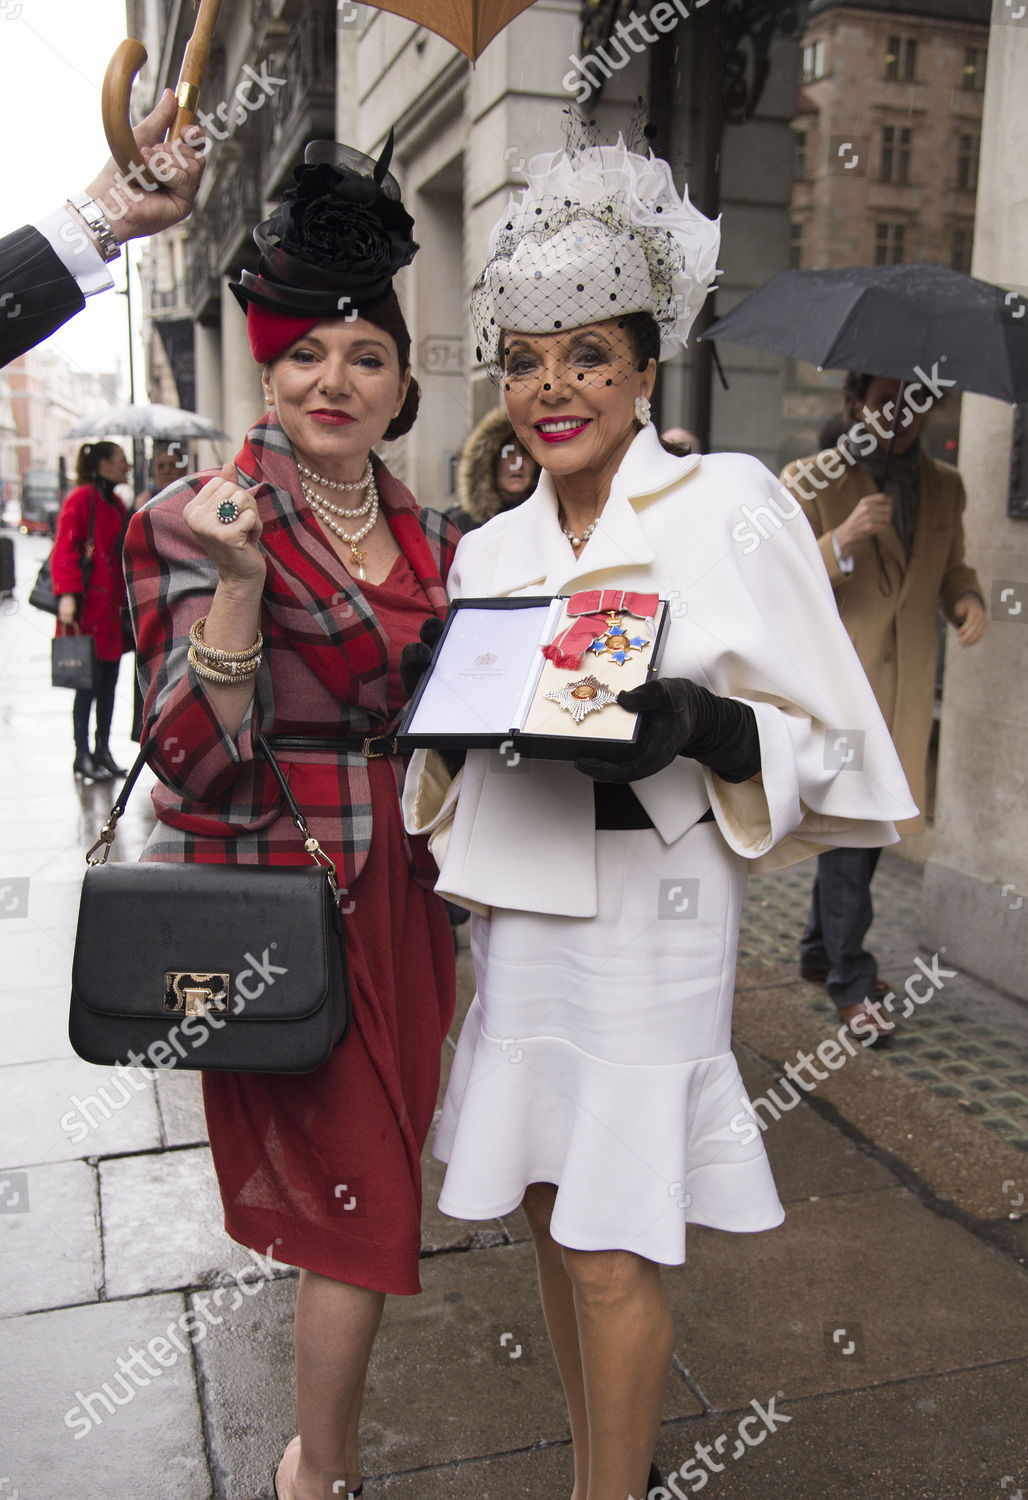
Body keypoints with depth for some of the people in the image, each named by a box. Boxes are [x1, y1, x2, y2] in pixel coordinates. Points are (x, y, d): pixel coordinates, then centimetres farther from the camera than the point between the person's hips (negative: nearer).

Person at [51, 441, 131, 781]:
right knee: (89, 682, -4)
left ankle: (103, 750, 21)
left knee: (109, 681, 11)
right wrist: (67, 595, -24)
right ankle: (82, 756, 6)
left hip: (113, 607, 8)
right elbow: (65, 549, -15)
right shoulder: (81, 499, -9)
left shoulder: (116, 505, 17)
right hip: (89, 608, -8)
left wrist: (126, 602, 20)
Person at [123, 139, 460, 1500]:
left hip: (400, 899, 6)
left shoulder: (429, 538, 9)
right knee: (358, 1208, 2)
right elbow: (195, 763, -17)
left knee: (367, 1201, 18)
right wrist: (239, 580, -27)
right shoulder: (194, 522, -10)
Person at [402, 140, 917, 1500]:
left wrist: (699, 724, -24)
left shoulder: (729, 504, -6)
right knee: (550, 1214, 16)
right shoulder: (487, 551, 9)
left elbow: (821, 728, -6)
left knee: (613, 1251, 1)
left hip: (652, 908, -5)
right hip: (517, 912, 6)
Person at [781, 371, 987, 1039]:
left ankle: (822, 952, 31)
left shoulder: (945, 487, 12)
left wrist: (968, 599, -3)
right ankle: (851, 983, 3)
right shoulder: (812, 481, -4)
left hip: (907, 689, 6)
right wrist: (842, 541, -26)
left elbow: (951, 567, 20)